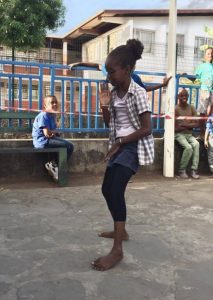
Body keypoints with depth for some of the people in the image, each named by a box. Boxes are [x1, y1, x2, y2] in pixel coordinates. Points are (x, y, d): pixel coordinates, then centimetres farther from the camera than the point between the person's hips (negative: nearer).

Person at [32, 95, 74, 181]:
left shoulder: (53, 115, 14)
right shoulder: (44, 115, -16)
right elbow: (47, 133, -24)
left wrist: (54, 133, 0)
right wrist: (54, 132, -2)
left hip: (48, 139, 10)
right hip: (43, 141, -10)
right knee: (69, 146, -17)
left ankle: (52, 163, 18)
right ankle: (54, 166, -4)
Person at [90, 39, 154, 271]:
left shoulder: (138, 93, -16)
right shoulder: (114, 92, 8)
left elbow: (146, 129, -18)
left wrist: (119, 143, -15)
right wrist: (105, 107, -4)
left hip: (133, 146, -9)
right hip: (119, 145, 9)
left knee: (116, 191, -19)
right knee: (107, 189, 14)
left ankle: (117, 250, -15)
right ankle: (120, 230, 34)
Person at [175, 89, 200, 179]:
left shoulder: (191, 108, 6)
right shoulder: (175, 109, -6)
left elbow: (196, 124, 0)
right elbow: (174, 128, -12)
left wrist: (184, 125, -15)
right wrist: (189, 125, -11)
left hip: (189, 134, 4)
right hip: (179, 134, -4)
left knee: (196, 144, -28)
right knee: (189, 147, -30)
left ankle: (194, 170, -25)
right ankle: (182, 170, -12)